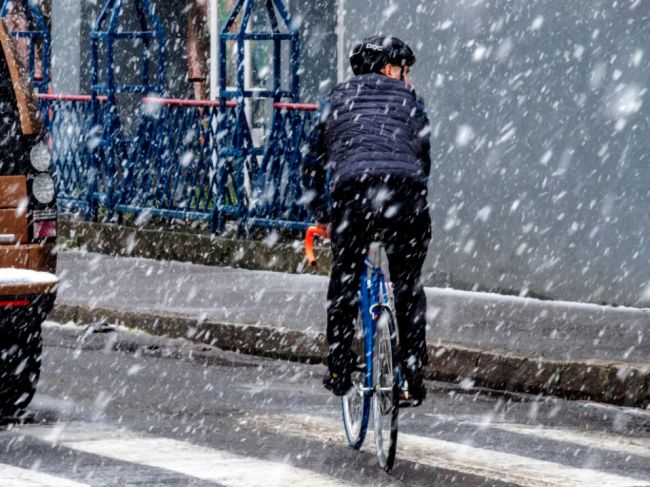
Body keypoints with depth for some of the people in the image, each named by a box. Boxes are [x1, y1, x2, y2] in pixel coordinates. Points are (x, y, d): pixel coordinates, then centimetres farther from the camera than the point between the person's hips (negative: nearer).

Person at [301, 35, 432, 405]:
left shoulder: (338, 98, 27)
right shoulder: (408, 98, 25)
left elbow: (312, 162, 28)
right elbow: (424, 159, 26)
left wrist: (321, 216, 37)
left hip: (352, 193, 0)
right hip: (406, 192, 0)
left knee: (345, 281, 18)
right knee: (408, 285, 16)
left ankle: (340, 369, 15)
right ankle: (413, 371, 12)